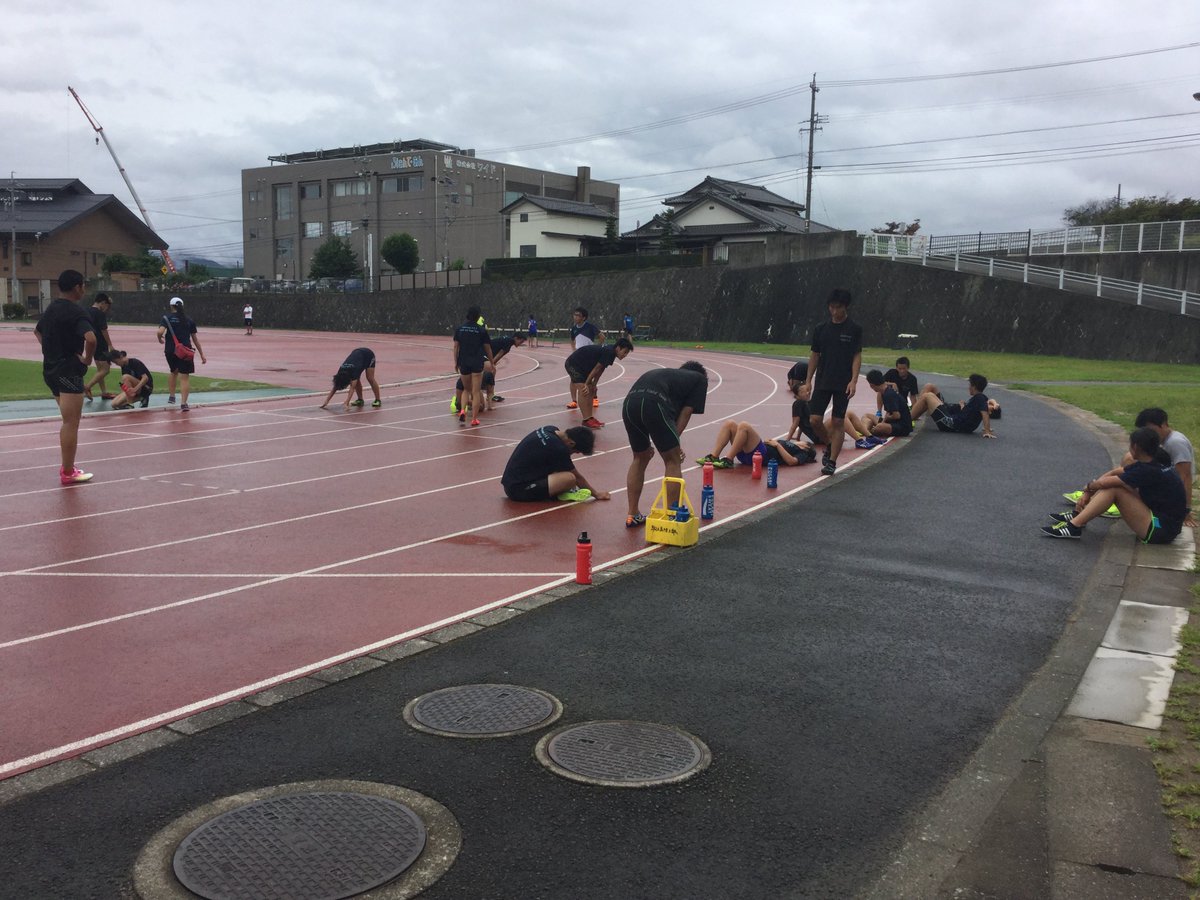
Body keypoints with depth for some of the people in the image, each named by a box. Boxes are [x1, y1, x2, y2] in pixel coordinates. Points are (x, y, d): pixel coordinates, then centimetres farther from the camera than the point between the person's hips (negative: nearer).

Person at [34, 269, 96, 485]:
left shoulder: (51, 308, 13)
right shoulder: (75, 311, -15)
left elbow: (37, 331, 31)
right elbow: (91, 338, -32)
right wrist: (87, 359, -14)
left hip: (51, 369, 9)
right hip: (68, 371, -9)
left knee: (69, 421, 19)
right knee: (71, 423, -3)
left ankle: (67, 466, 24)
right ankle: (68, 473, 0)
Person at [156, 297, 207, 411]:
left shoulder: (167, 318, 2)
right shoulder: (189, 320, 7)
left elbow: (160, 332, -15)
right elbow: (195, 339, 9)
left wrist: (160, 339, 8)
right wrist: (202, 354, 14)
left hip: (170, 350, 1)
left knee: (173, 372, 27)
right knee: (185, 377, -3)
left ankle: (171, 396, 33)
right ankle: (183, 403, -13)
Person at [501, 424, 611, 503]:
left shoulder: (551, 430, 4)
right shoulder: (557, 449, -20)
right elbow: (577, 477, -7)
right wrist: (596, 493, 7)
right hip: (520, 490, -10)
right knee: (570, 478, -25)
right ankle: (561, 493, 2)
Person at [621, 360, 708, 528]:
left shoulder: (667, 373, 39)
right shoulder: (700, 379, 25)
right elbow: (686, 412, 13)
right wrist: (674, 442, 14)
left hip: (629, 402, 6)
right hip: (654, 404, -6)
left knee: (639, 459, 25)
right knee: (673, 462, 10)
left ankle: (633, 515, 28)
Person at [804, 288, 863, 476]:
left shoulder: (854, 329, -2)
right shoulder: (821, 329, 7)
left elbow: (857, 356, -3)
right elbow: (814, 355, 11)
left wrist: (853, 380, -14)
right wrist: (808, 380, 6)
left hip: (843, 384, -3)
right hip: (822, 382, 3)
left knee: (838, 422, -1)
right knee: (815, 419, -5)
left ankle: (831, 462, 7)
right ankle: (829, 445, 24)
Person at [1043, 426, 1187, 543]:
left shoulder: (1148, 471, -22)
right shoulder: (1155, 464, 5)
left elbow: (1104, 482, -19)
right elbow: (1114, 472, 10)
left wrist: (1089, 487, 2)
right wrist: (1089, 493, 3)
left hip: (1161, 531, -10)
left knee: (1113, 489, -18)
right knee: (1112, 484, 9)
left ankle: (1074, 526, -16)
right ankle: (1079, 514, 13)